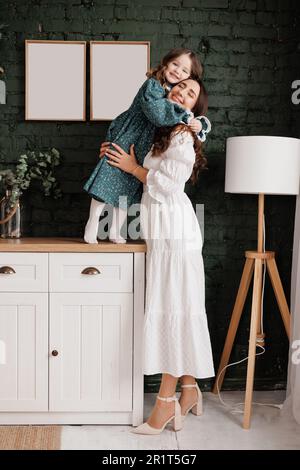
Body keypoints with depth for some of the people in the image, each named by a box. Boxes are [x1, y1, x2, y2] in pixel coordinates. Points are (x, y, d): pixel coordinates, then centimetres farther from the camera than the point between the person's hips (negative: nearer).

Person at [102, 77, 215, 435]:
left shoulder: (183, 138, -9)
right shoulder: (161, 133, 17)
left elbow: (167, 187, -14)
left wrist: (133, 168, -4)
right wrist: (116, 157, 15)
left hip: (174, 232, -9)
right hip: (162, 233, 9)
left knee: (172, 310, -6)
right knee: (174, 311, 10)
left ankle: (167, 401, 1)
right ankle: (189, 391, 19)